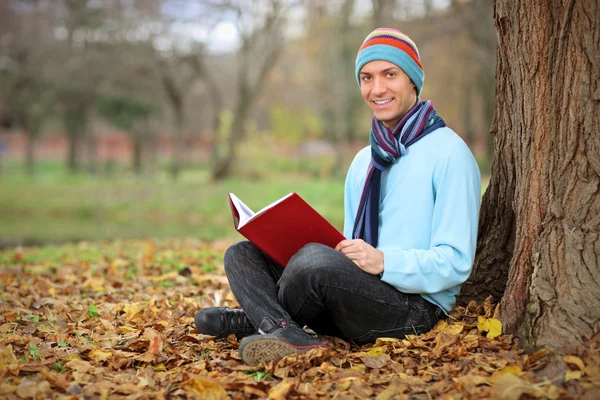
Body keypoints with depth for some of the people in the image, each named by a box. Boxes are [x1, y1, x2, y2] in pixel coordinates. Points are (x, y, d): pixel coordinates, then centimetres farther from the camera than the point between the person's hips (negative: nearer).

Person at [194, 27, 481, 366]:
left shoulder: (448, 153, -6)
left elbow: (455, 263, -12)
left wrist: (385, 262, -27)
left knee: (317, 258, -35)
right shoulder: (363, 162, 19)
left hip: (415, 308, -8)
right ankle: (288, 333, -29)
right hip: (361, 295, 8)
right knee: (242, 255, -1)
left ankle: (259, 316, -6)